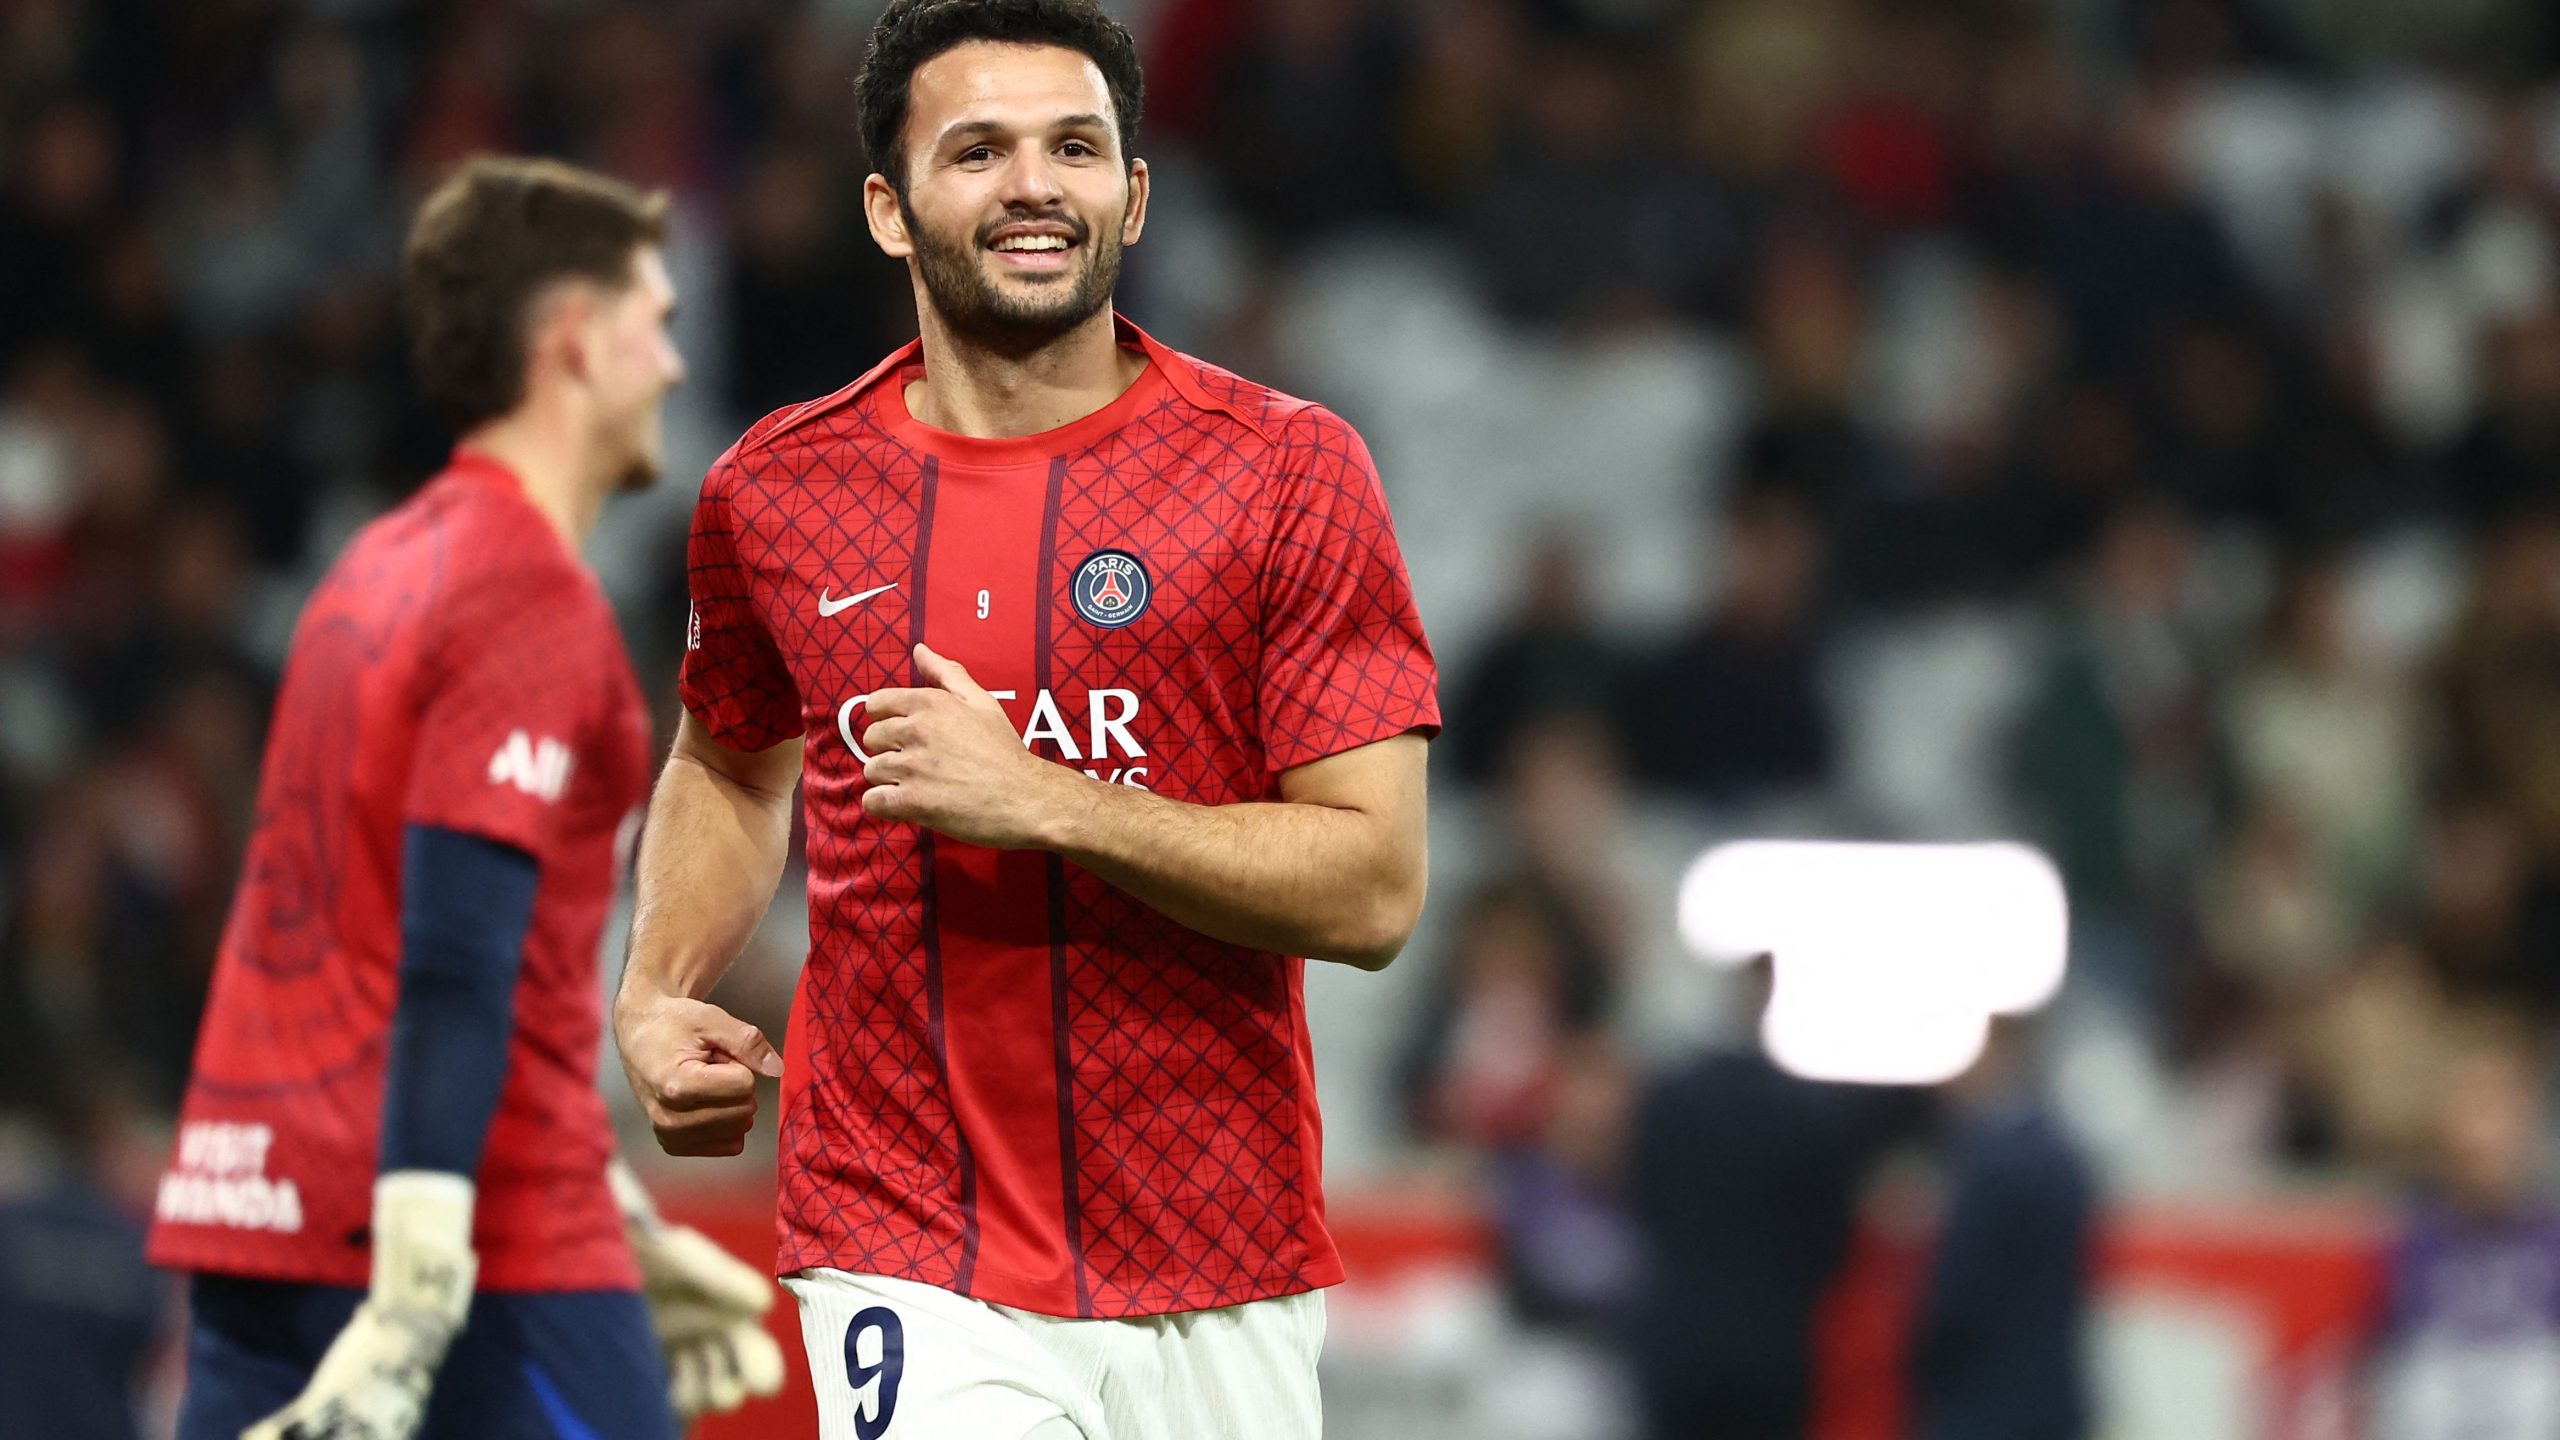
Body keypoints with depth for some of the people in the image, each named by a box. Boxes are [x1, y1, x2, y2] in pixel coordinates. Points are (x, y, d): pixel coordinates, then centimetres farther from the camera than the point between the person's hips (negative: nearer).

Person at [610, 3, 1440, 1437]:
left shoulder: (1288, 471, -3)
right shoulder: (777, 494, 5)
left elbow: (1374, 890, -9)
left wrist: (1043, 803, -18)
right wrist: (657, 1001, 9)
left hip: (1219, 1281, 0)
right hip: (907, 1260, 0)